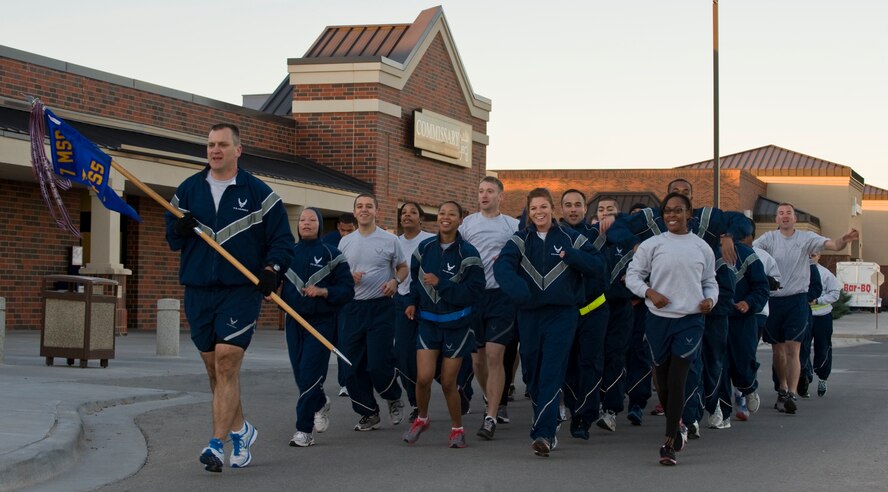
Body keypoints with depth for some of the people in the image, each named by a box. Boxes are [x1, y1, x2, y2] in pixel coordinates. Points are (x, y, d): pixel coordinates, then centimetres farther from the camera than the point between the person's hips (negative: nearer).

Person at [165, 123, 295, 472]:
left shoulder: (259, 193, 0)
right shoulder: (188, 190, 10)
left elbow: (282, 239, 3)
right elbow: (172, 238, 13)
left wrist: (272, 268, -14)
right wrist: (180, 229, -10)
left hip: (241, 290, -4)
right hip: (198, 290, 4)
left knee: (227, 364, -13)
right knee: (214, 368, 10)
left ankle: (218, 444, -13)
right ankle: (240, 430, 28)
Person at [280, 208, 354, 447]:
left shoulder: (331, 254, 0)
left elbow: (347, 289, -3)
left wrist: (323, 291, -19)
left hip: (322, 322, -4)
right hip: (294, 321, 4)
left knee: (310, 375, -11)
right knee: (300, 374, 8)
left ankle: (304, 430, -6)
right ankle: (321, 403, 39)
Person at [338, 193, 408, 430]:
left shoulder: (390, 240, 1)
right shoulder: (345, 242, 11)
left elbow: (403, 268, 11)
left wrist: (395, 281, -9)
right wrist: (349, 278, -6)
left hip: (380, 307, -4)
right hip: (351, 308, 4)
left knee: (378, 364, -12)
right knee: (353, 368, 3)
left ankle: (394, 398, 18)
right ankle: (369, 414, 16)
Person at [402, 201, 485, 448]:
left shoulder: (467, 253, -10)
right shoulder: (424, 248, 2)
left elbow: (474, 289, -16)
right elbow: (415, 278, 18)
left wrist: (441, 284, -21)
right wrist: (413, 302, 4)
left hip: (456, 324, -2)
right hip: (428, 321, 2)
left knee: (448, 382, 1)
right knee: (424, 377, -9)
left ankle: (457, 428, 23)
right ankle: (421, 418, 19)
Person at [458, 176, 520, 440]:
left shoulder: (513, 226, 3)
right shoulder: (467, 224, 9)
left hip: (501, 296, -3)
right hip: (471, 295, 3)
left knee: (494, 355, -12)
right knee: (477, 358, 9)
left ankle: (491, 417, -10)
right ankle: (496, 401, 32)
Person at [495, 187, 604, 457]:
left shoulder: (570, 238, 2)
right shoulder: (520, 240, 4)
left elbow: (599, 266, -2)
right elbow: (502, 265, -15)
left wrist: (570, 256, -16)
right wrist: (517, 289, -34)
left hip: (562, 313, -3)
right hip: (529, 313, 3)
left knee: (552, 374, -12)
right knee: (531, 372, 11)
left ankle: (544, 433, -18)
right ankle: (546, 423, 33)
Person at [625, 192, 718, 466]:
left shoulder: (701, 248, 6)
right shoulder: (652, 245, 2)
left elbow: (710, 281, 15)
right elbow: (632, 275, 3)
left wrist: (710, 298, -5)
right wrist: (650, 293, -14)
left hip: (690, 320, -1)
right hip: (658, 319, 1)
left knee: (677, 380, -11)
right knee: (663, 380, 10)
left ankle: (669, 443, -9)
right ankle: (676, 427, 33)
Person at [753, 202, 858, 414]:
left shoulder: (806, 238, -1)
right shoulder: (769, 238, 1)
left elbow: (831, 244, -13)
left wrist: (844, 241, -36)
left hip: (796, 300, -2)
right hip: (773, 299, 2)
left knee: (793, 349, -11)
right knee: (778, 349, 14)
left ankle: (791, 394, -15)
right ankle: (783, 389, 30)